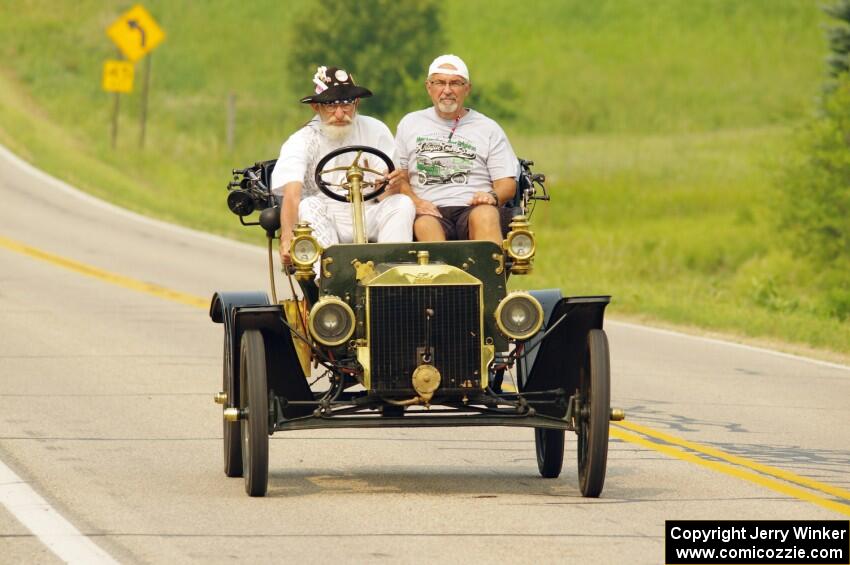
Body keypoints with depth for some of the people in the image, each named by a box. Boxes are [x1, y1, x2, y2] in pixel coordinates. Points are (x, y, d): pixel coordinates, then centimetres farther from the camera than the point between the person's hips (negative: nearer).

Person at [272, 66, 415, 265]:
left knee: (403, 203, -24)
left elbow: (386, 196, -6)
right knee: (309, 207, -31)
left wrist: (391, 186, -33)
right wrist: (287, 239, -40)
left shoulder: (375, 130, 2)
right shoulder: (300, 142, -4)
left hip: (367, 219, 1)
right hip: (323, 222, -1)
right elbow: (291, 195, -21)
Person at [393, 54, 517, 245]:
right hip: (431, 211, 0)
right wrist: (415, 201, -4)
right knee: (425, 225, -37)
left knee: (485, 215, -38)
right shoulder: (410, 124, 22)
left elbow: (507, 183, 12)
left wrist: (493, 196, -11)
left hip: (474, 207, 0)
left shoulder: (488, 128, 18)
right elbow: (399, 179, 18)